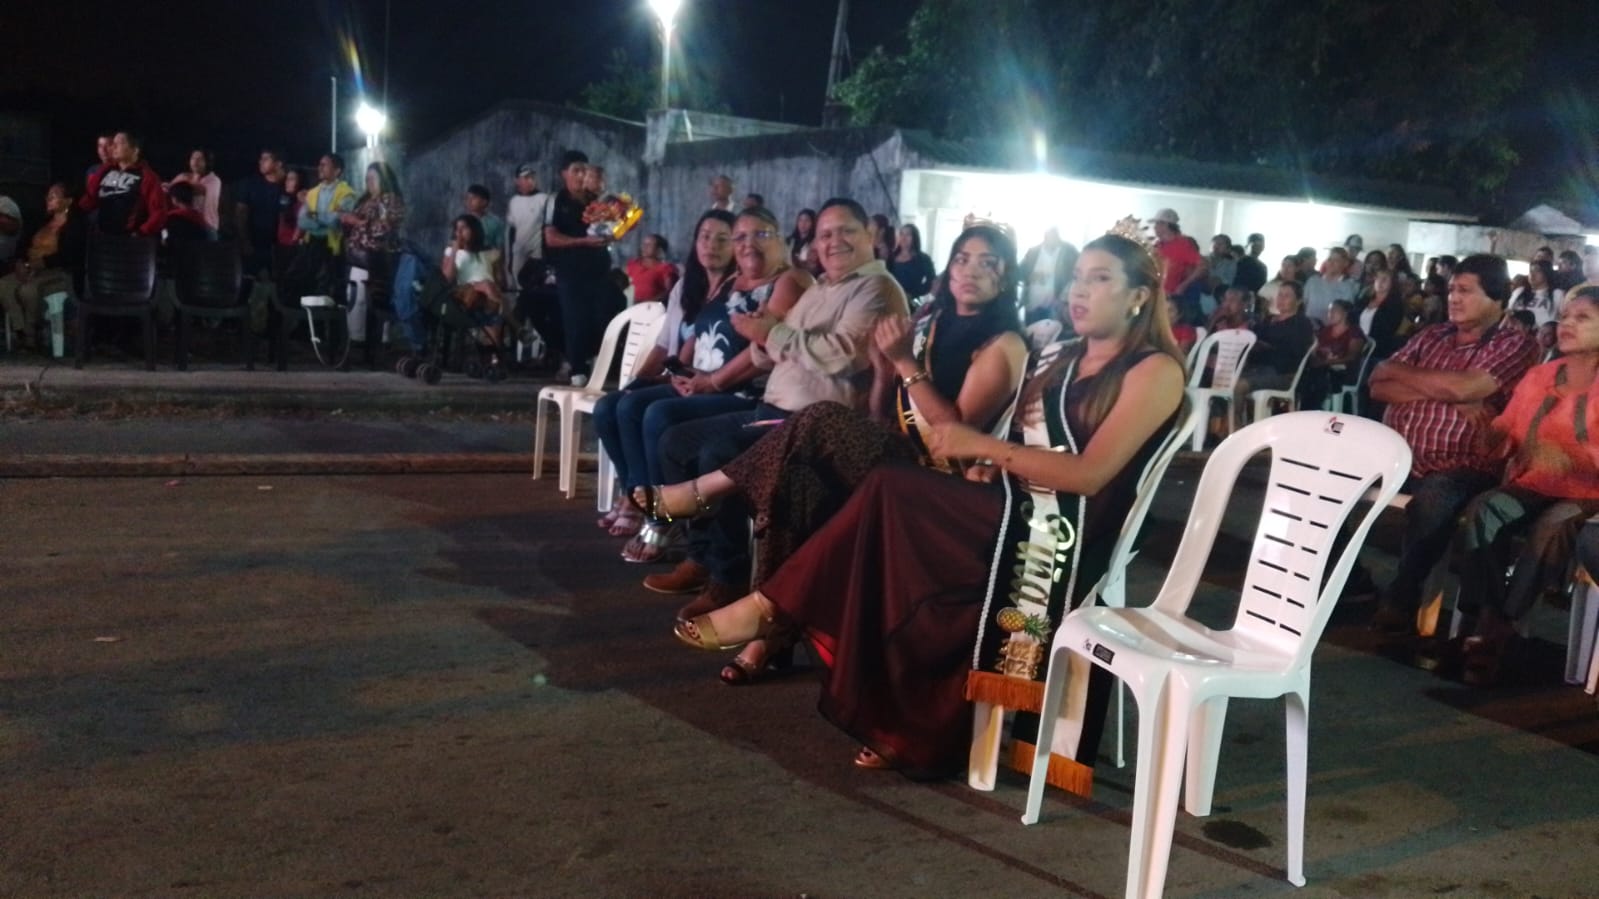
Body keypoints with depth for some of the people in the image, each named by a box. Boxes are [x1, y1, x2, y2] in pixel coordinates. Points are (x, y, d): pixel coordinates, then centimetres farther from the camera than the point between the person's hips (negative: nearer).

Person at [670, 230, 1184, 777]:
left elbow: (1090, 474, -15)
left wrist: (983, 446, -17)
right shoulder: (1061, 360, 22)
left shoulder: (1155, 371, -3)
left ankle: (772, 609, -10)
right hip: (1015, 512, 7)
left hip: (1066, 538, -7)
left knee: (891, 493, -22)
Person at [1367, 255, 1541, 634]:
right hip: (1395, 457, 5)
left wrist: (1399, 371, -1)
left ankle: (1400, 597, -20)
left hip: (1458, 470, -5)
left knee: (1433, 498, -38)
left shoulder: (1516, 346, 1)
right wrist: (1443, 394, -9)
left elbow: (1464, 388, -16)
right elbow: (1379, 386, 5)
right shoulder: (1430, 336, 17)